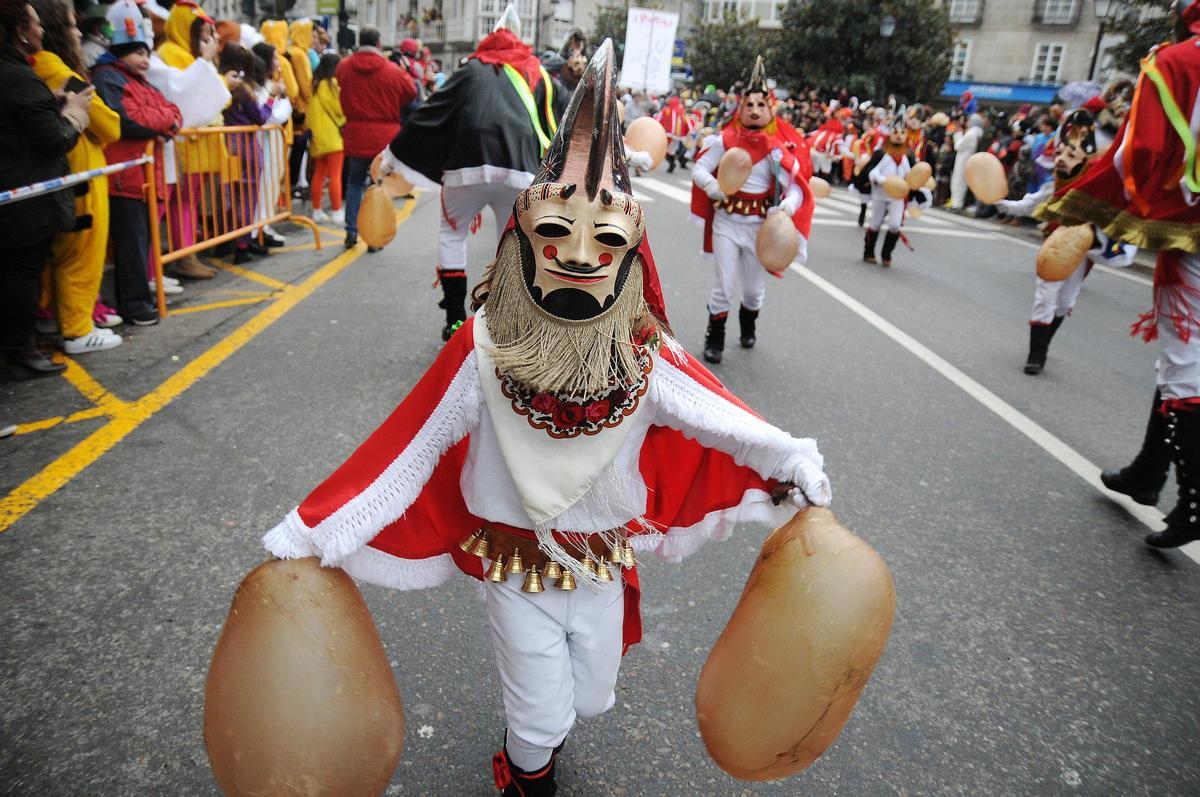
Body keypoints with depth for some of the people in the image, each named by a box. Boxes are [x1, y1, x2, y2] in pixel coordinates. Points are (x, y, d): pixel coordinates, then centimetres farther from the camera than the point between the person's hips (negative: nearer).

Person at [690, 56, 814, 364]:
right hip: (727, 221, -1)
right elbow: (699, 169, -3)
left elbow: (796, 188, -12)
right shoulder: (726, 140, -7)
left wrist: (785, 208, -34)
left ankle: (748, 325, 45)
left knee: (755, 287, 14)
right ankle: (715, 338, 20)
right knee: (725, 286, -1)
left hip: (761, 225, 1)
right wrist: (712, 186, -25)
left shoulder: (780, 147, -9)